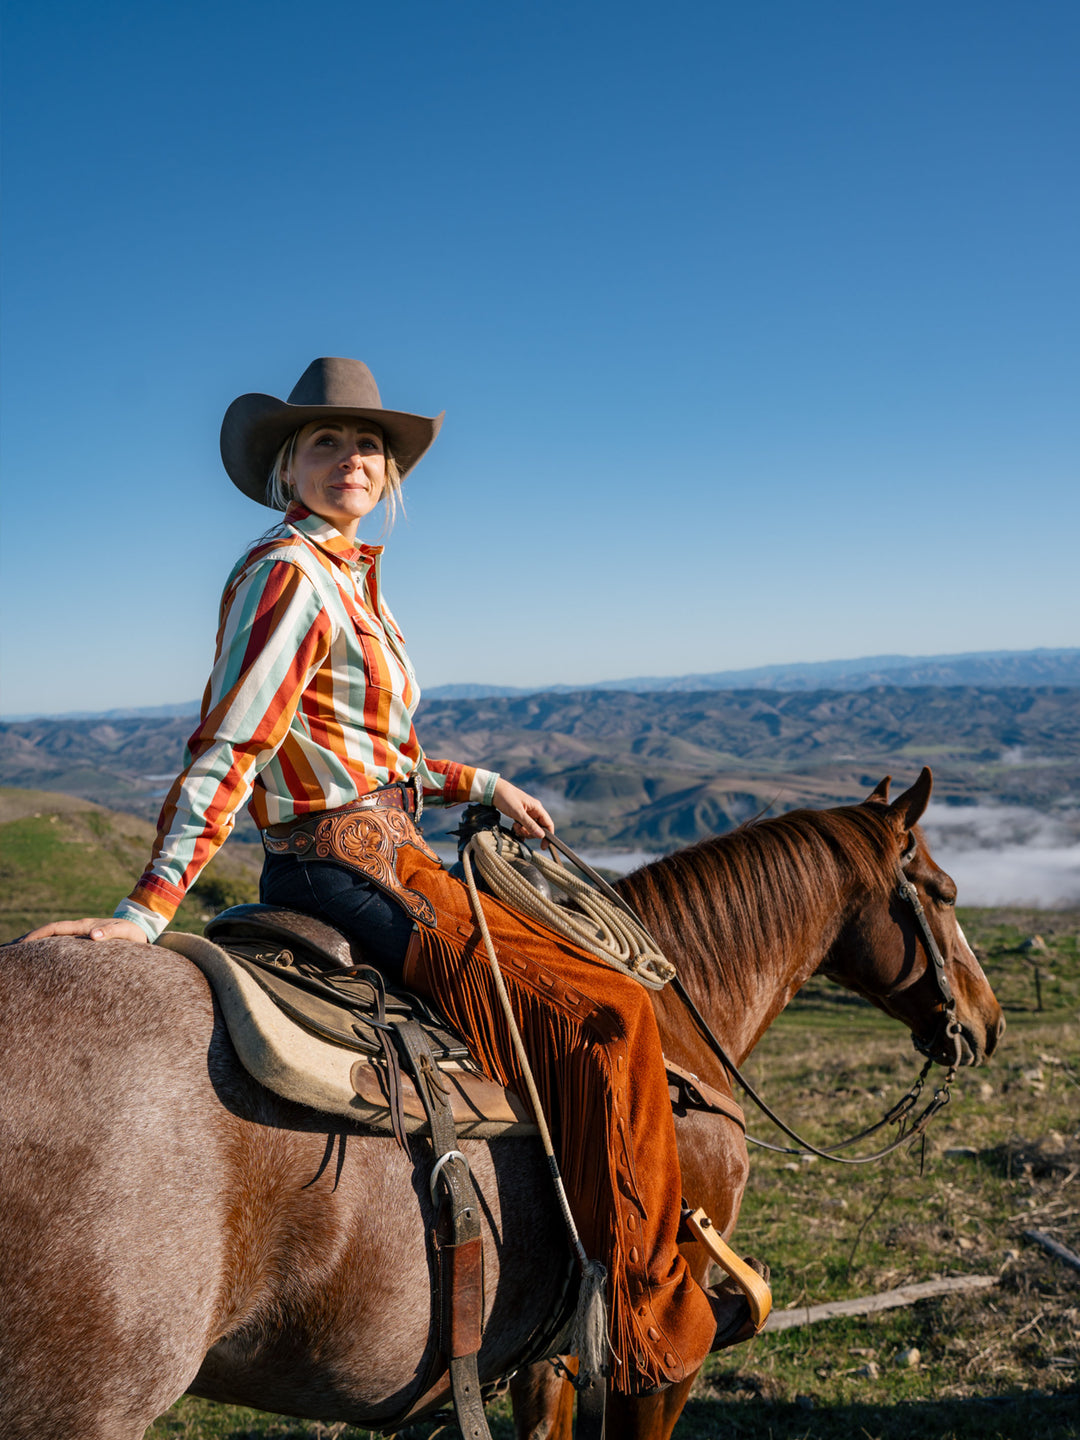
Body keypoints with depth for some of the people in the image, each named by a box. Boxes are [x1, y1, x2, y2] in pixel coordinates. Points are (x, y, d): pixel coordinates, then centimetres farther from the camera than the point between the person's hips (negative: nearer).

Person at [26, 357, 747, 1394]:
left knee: (567, 961, 23)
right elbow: (227, 753, -20)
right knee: (604, 1018, -14)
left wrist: (473, 783, 20)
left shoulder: (346, 579, 16)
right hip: (353, 871, -11)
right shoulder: (290, 575, -13)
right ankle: (650, 1323, -2)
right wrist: (146, 912, -23)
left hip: (368, 855, 11)